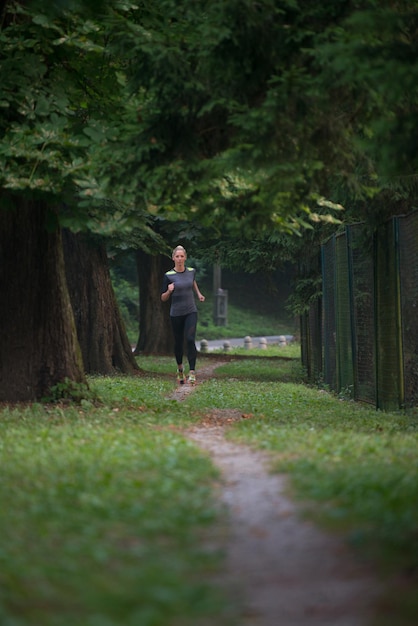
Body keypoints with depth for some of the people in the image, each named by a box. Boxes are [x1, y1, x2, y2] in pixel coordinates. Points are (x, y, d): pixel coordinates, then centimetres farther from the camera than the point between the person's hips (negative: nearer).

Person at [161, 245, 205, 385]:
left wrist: (198, 293, 22)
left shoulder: (191, 271, 1)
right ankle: (180, 369, 35)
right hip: (176, 314, -1)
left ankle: (192, 372, -17)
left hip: (191, 311, 1)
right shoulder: (169, 276, -9)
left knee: (190, 340, -16)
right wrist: (169, 291, -21)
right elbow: (163, 298, -4)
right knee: (178, 342, 10)